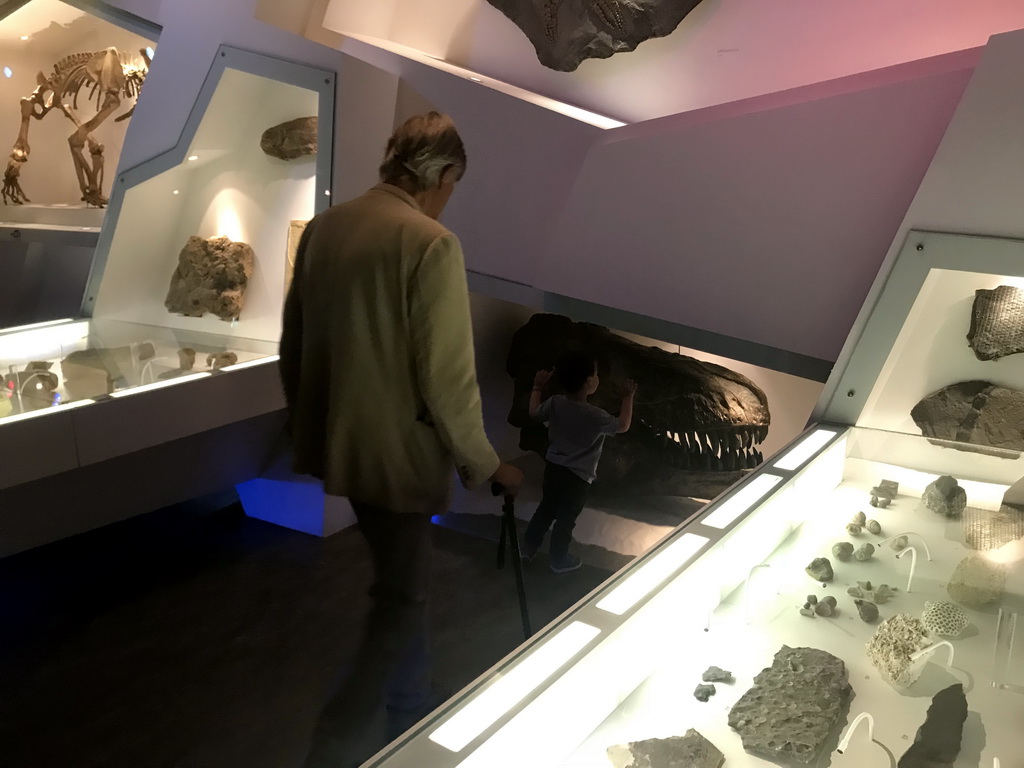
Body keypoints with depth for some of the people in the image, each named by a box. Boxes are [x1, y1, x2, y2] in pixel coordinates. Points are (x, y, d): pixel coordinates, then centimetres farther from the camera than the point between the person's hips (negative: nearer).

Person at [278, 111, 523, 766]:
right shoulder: (432, 243, -19)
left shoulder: (323, 226, 3)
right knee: (403, 596, 10)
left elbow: (293, 343, 10)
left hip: (337, 440, 8)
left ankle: (412, 695, 45)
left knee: (400, 575, 26)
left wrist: (308, 423, 23)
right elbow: (447, 376, -20)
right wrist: (484, 463, -7)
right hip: (397, 449, -8)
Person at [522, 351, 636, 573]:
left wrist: (537, 388, 21)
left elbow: (534, 412, 9)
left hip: (553, 467, 5)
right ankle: (558, 560, 27)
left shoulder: (555, 403, -10)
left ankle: (528, 547, 35)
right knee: (566, 519, 11)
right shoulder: (596, 416, -24)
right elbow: (623, 426, -7)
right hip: (578, 476, -5)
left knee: (546, 508, 24)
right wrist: (628, 397, 2)